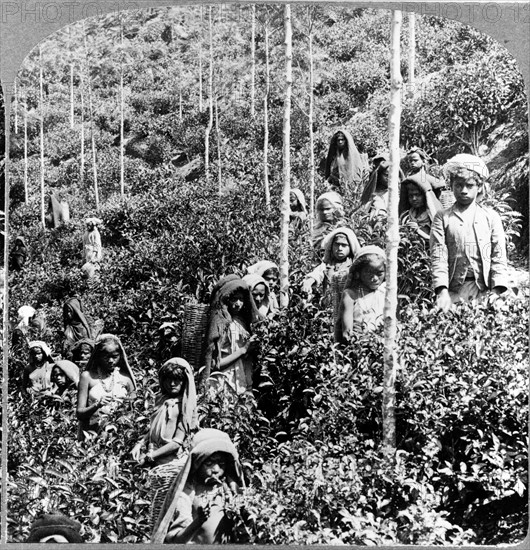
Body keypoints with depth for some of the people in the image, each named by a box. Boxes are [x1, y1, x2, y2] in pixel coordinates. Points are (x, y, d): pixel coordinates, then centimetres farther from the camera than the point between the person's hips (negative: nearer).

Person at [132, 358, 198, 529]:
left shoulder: (185, 406, -7)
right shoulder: (162, 399, 11)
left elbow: (177, 442, -12)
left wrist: (149, 457, -12)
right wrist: (141, 443, 1)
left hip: (169, 465, -6)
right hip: (157, 464, 6)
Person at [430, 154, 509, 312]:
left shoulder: (491, 217, 11)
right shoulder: (442, 218, 8)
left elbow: (499, 257, 4)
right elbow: (438, 256, -2)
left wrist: (496, 292, -10)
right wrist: (442, 291, -17)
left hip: (485, 289, 1)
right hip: (454, 290, -1)